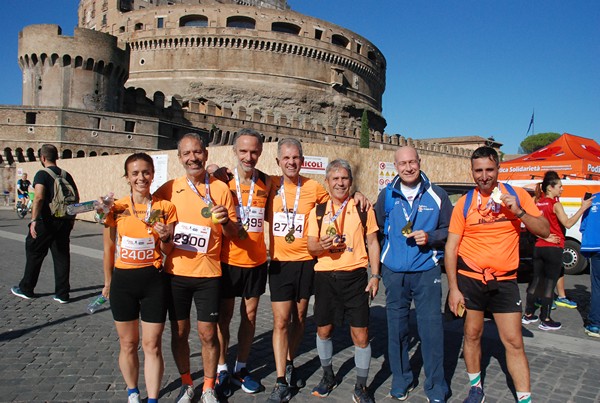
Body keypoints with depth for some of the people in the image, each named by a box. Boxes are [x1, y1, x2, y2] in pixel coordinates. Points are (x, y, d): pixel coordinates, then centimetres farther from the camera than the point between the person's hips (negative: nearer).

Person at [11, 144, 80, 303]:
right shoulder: (66, 175, 9)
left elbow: (39, 197, -21)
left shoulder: (42, 174, -8)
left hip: (46, 222, -5)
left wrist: (34, 220, -24)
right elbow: (76, 198, 11)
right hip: (64, 222, 5)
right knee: (62, 256, 8)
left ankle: (26, 289, 25)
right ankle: (62, 293, 10)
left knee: (34, 254, 11)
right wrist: (72, 217, 20)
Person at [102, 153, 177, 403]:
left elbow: (168, 252, 1)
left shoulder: (165, 208, -4)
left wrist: (165, 238, -20)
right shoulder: (116, 209, -2)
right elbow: (109, 249, 9)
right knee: (128, 344, 14)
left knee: (152, 345, 5)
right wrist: (108, 282, 17)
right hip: (123, 281, 1)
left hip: (154, 281, -1)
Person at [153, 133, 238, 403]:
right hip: (176, 272, 2)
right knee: (179, 331, 12)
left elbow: (233, 234, 1)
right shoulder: (169, 189, 0)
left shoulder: (220, 189, -3)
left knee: (208, 333, 5)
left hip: (208, 274, -1)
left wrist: (225, 221, -21)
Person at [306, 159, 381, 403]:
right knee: (323, 330, 13)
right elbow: (311, 247, 5)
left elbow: (373, 243, 5)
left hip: (355, 276, -2)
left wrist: (375, 276, -2)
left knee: (360, 334, 0)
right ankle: (328, 376, 36)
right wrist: (322, 245, -18)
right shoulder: (318, 211, 6)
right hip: (325, 277, 2)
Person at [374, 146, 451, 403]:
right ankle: (401, 381, 27)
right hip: (394, 272, 2)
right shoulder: (387, 195, 4)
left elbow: (450, 229, 5)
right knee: (396, 328, 9)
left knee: (431, 328, -2)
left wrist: (430, 237, -14)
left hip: (427, 270, -1)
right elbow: (376, 228, 11)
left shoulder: (436, 195, 0)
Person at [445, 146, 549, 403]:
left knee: (514, 342, 3)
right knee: (472, 335, 11)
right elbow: (451, 247, -4)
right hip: (470, 278, 0)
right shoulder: (465, 203, -3)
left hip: (504, 280, 0)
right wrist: (453, 288, -8)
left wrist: (519, 211, -19)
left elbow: (545, 231, -1)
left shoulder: (517, 195, -1)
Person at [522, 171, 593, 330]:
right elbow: (568, 223, -15)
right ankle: (546, 320, 5)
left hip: (539, 247, 6)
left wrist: (544, 236, 0)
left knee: (536, 281, 13)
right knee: (550, 283, 0)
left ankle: (528, 315, 20)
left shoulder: (537, 203, 8)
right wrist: (583, 208, -11)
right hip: (553, 248, -6)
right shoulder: (555, 204, -10)